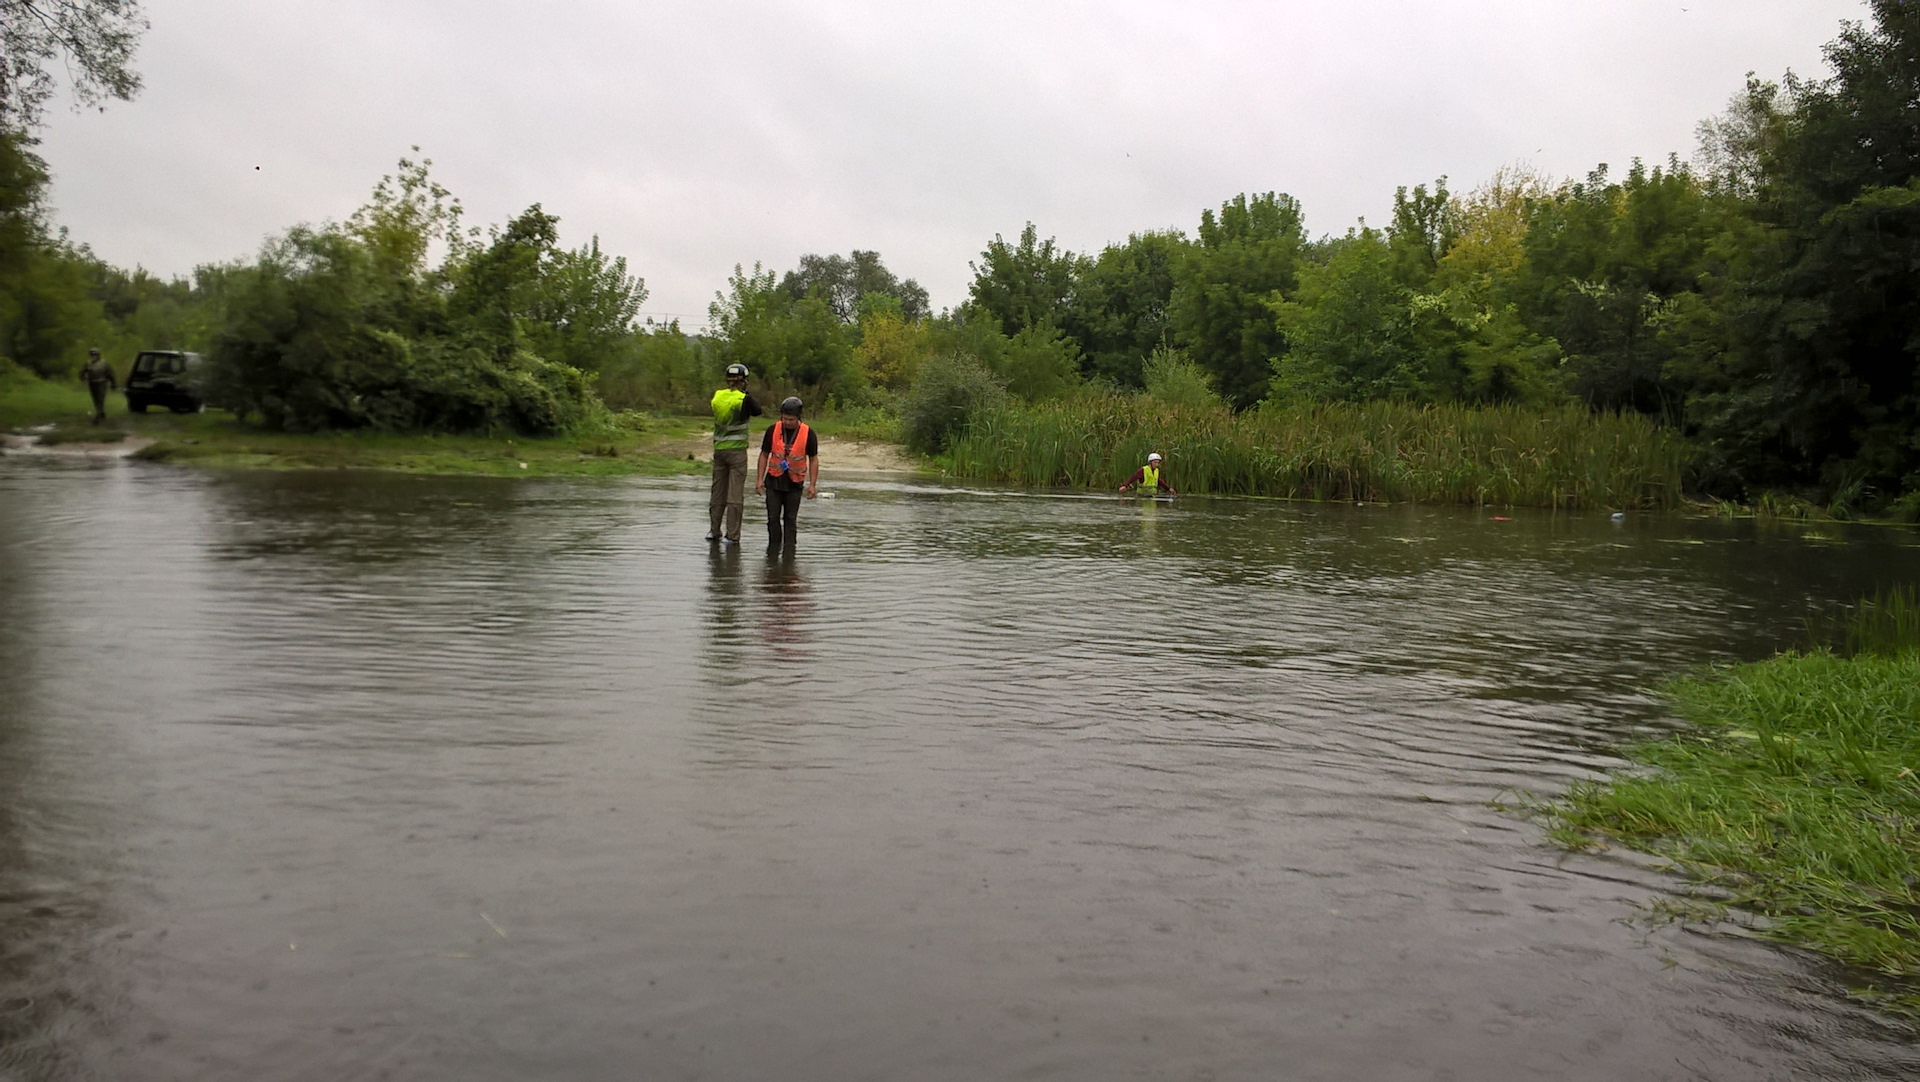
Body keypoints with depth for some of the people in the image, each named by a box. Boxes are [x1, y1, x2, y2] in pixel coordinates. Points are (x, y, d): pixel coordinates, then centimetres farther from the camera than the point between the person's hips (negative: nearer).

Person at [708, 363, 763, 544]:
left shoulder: (717, 396, 1)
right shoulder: (744, 399, -12)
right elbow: (757, 411, 5)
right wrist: (745, 393, 10)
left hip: (719, 450, 5)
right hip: (737, 451, -5)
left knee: (717, 493, 13)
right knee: (735, 494, -2)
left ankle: (713, 531, 17)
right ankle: (731, 535, -2)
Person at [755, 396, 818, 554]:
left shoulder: (808, 434, -7)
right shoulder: (773, 431, -4)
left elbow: (813, 460, 0)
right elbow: (764, 455, 4)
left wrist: (812, 485, -5)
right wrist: (759, 479, -1)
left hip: (794, 483, -1)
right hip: (774, 481, 1)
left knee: (790, 519, 4)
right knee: (773, 517, 2)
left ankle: (789, 550, 10)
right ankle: (773, 547, 17)